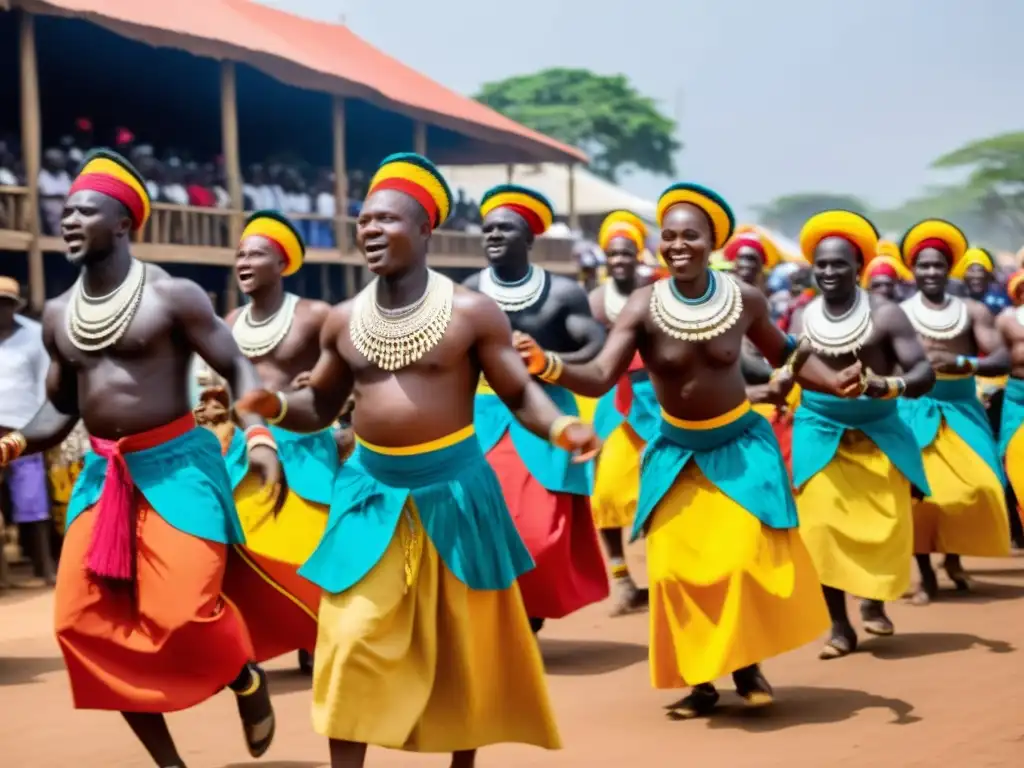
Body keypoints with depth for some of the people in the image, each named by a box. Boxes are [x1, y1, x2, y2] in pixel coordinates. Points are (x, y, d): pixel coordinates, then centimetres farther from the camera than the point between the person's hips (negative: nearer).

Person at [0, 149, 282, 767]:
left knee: (181, 613, -18)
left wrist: (259, 437, -23)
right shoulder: (58, 314, 10)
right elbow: (61, 406, 18)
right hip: (102, 474, 6)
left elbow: (238, 368, -7)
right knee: (82, 620, -1)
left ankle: (248, 679, 18)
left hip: (176, 464, -6)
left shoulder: (172, 295, -8)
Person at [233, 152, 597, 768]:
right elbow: (322, 408, 12)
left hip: (453, 488, -2)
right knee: (351, 641, -4)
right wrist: (276, 406, -10)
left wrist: (560, 427, -27)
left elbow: (521, 394, -7)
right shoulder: (345, 320, 4)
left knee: (463, 642, 10)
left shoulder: (471, 311, -8)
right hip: (371, 491, 3)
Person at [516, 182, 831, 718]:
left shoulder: (745, 300, -11)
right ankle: (701, 681, 12)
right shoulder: (644, 307, -16)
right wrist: (549, 365, -42)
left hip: (739, 443, 0)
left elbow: (785, 353, 9)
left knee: (747, 556, -8)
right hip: (676, 450, 0)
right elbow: (599, 378, -25)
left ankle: (748, 665, 13)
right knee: (676, 566, -2)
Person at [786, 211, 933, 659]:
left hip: (878, 433, -1)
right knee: (822, 528, -6)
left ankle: (873, 603, 27)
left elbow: (924, 372, -14)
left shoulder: (884, 314, -10)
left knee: (885, 526, -2)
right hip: (820, 433, 1)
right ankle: (839, 626, 4)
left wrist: (890, 385, -33)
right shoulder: (801, 318, 0)